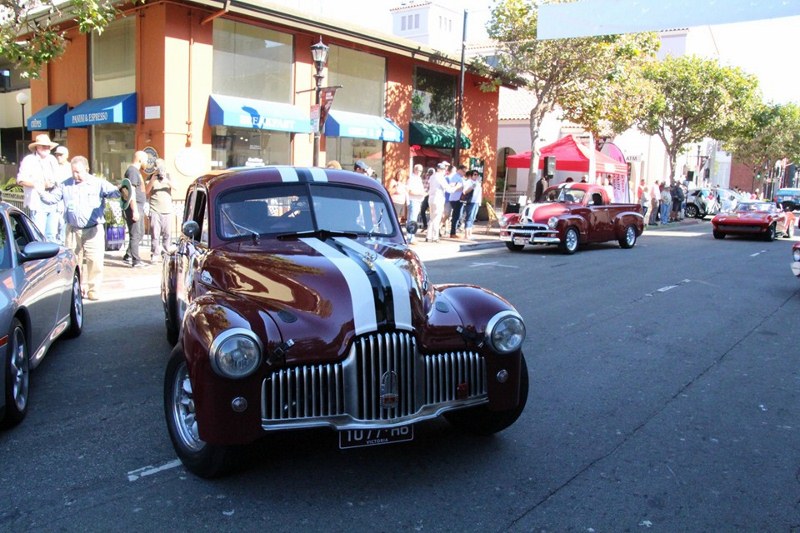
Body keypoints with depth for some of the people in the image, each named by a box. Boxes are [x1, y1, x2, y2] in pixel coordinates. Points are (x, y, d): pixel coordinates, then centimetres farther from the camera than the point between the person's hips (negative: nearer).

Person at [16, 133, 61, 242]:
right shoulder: (29, 160, -1)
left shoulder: (52, 159, 19)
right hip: (38, 203, -6)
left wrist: (55, 183, 6)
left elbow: (58, 178, 28)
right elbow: (21, 180, -8)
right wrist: (41, 184, -17)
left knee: (52, 234, 9)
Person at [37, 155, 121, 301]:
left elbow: (112, 191, -13)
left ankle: (94, 289, 6)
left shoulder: (98, 183, 0)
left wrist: (120, 191, -36)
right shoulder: (65, 185, 8)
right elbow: (51, 199, 9)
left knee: (95, 260, -6)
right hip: (73, 230, 3)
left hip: (94, 230, -3)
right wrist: (42, 192, -11)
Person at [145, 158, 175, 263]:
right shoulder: (151, 177, 9)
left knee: (167, 234, 2)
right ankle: (154, 255, -5)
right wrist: (153, 179, -14)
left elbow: (175, 187, -2)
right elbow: (146, 191, -2)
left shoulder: (168, 176, 13)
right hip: (155, 210, -2)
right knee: (155, 234, -6)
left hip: (167, 210, 2)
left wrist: (166, 180, -19)